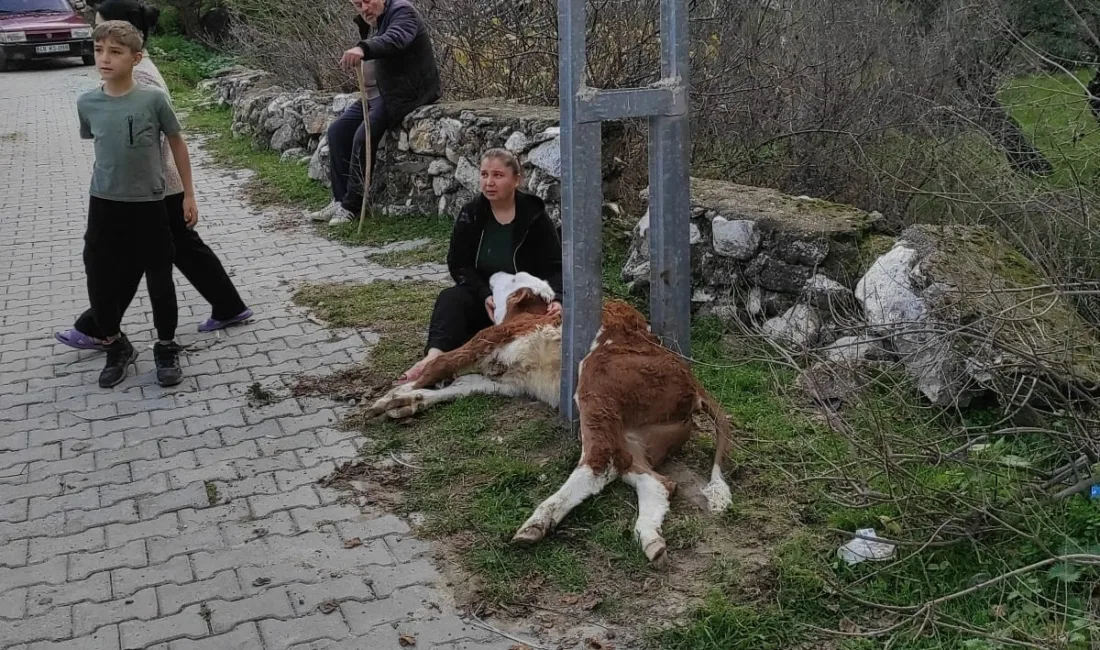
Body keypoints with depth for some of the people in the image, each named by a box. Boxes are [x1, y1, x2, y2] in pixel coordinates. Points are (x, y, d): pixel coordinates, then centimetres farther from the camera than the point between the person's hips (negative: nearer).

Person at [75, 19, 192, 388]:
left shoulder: (153, 99, -12)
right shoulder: (87, 104, -4)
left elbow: (177, 144, 0)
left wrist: (189, 195, 3)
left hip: (149, 205, -2)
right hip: (104, 206, 3)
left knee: (159, 281, 7)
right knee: (100, 282, 6)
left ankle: (166, 349, 25)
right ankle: (116, 347, 27)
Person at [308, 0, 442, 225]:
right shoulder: (369, 22, 15)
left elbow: (395, 39, -37)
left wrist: (363, 49, -54)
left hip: (404, 91, -10)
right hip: (376, 92, 10)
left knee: (363, 136, -23)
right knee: (337, 130, 2)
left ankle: (352, 205, -10)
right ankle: (340, 199, 6)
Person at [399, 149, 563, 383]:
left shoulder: (535, 216, -9)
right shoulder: (471, 214, -3)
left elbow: (555, 267, -10)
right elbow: (458, 264, -6)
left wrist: (557, 299, -31)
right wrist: (485, 295, -22)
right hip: (482, 296, 1)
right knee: (450, 298, -30)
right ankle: (434, 356, -52)